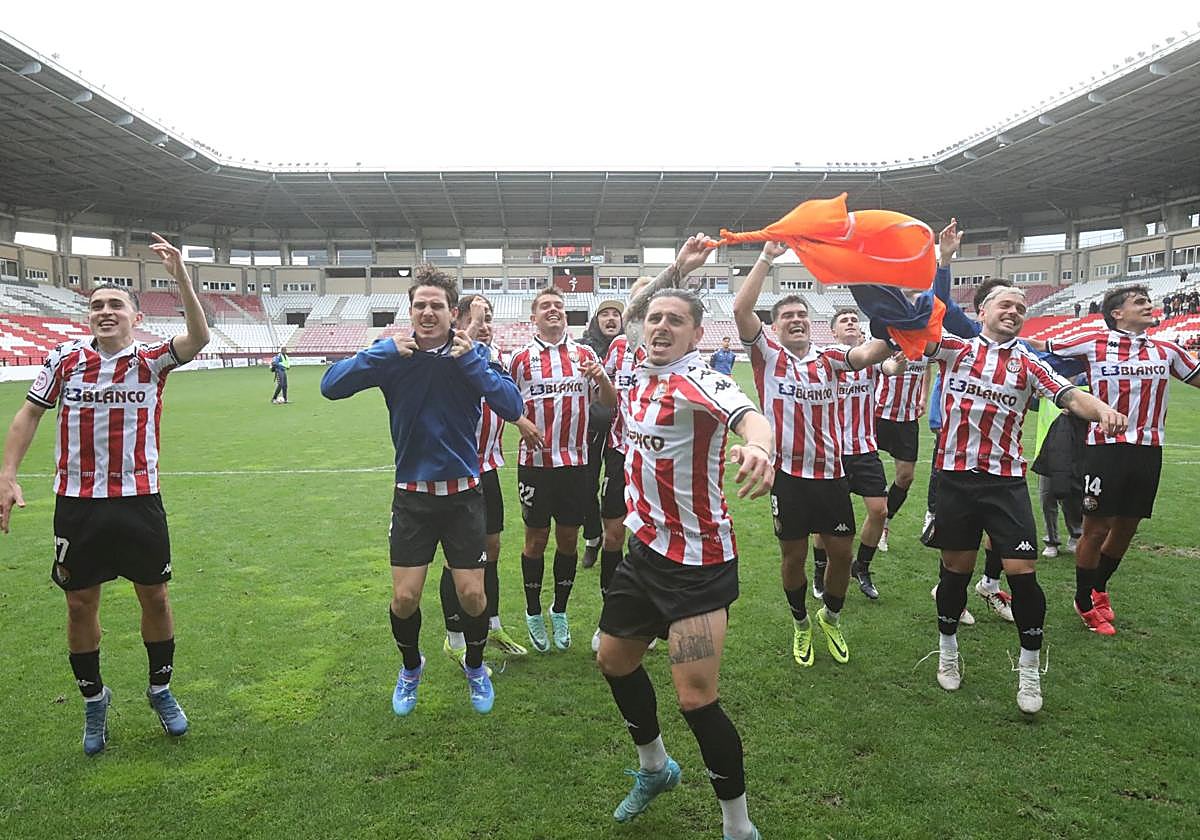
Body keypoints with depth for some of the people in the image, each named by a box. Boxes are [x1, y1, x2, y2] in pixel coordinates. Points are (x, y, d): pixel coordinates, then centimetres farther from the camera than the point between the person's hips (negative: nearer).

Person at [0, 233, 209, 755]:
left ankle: (160, 689, 30)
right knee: (81, 604, 9)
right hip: (76, 504, 2)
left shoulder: (151, 360, -4)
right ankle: (93, 699, 31)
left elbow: (198, 339, -22)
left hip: (139, 501, -1)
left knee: (154, 597, 8)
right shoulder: (65, 358, 2)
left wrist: (180, 277, -33)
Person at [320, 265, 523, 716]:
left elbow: (512, 407, -17)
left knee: (472, 594, 2)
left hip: (463, 493, 0)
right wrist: (386, 352, -23)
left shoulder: (473, 354, -6)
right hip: (412, 495, 1)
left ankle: (475, 666, 32)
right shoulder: (393, 353, -5)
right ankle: (411, 667, 33)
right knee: (404, 598, 2)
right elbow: (331, 386, -14)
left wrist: (470, 361, -23)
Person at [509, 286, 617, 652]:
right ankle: (533, 614, 22)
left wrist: (601, 377, -13)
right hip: (535, 461, -2)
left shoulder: (585, 354, 7)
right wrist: (522, 423, -11)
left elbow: (610, 402, 8)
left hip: (575, 460, 2)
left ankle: (560, 611, 26)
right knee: (536, 537, 5)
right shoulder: (521, 357, 3)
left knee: (568, 537, 8)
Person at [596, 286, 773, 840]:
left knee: (696, 700, -10)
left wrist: (757, 446, -62)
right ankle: (654, 768, 46)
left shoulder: (699, 380, -19)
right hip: (645, 549, 9)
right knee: (614, 661, 20)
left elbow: (747, 415, -41)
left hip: (698, 562, -8)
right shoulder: (638, 379, 5)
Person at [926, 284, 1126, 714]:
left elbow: (1071, 397, -7)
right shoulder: (955, 348, 6)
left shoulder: (1030, 365, 8)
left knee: (1022, 571, -5)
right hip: (956, 475, -1)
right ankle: (947, 650, 32)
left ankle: (1029, 670, 16)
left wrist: (1103, 410, -28)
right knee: (956, 568, 9)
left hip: (1007, 481, 1)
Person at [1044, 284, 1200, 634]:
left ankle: (1099, 589, 35)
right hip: (1106, 446, -5)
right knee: (1096, 528, 1)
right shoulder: (1093, 343, -2)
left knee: (1127, 527, 13)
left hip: (1148, 450, 5)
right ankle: (1084, 604, 18)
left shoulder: (1167, 350, 11)